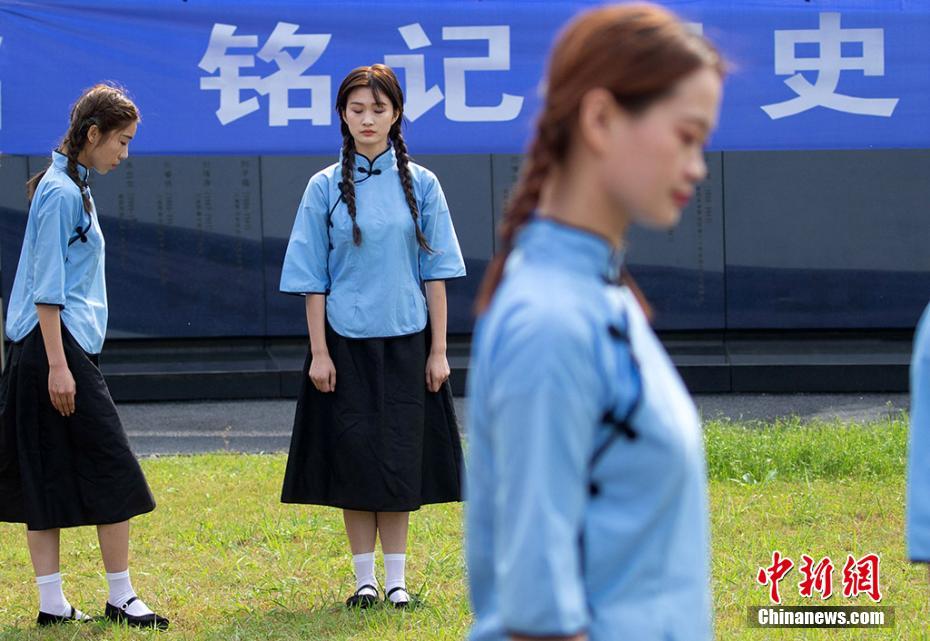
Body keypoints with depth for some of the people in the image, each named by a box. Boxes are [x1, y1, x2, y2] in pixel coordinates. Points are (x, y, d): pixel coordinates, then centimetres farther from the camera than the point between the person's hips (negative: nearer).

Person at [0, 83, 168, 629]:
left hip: (54, 350, 10)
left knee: (49, 477, 7)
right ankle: (121, 599, 0)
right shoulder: (62, 193, -13)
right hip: (58, 346, -10)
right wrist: (58, 365, -21)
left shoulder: (72, 188, 16)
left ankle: (53, 604, 8)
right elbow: (47, 287, -18)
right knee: (112, 471, -5)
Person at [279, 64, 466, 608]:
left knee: (400, 459, 2)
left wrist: (438, 350, -1)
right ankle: (364, 578, 9)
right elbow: (314, 279, 1)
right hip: (346, 343, 0)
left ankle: (396, 578, 10)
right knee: (354, 458, 0)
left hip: (405, 343, 1)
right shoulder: (326, 188, 1)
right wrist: (319, 353, -5)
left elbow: (435, 272, 4)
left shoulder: (420, 185, 3)